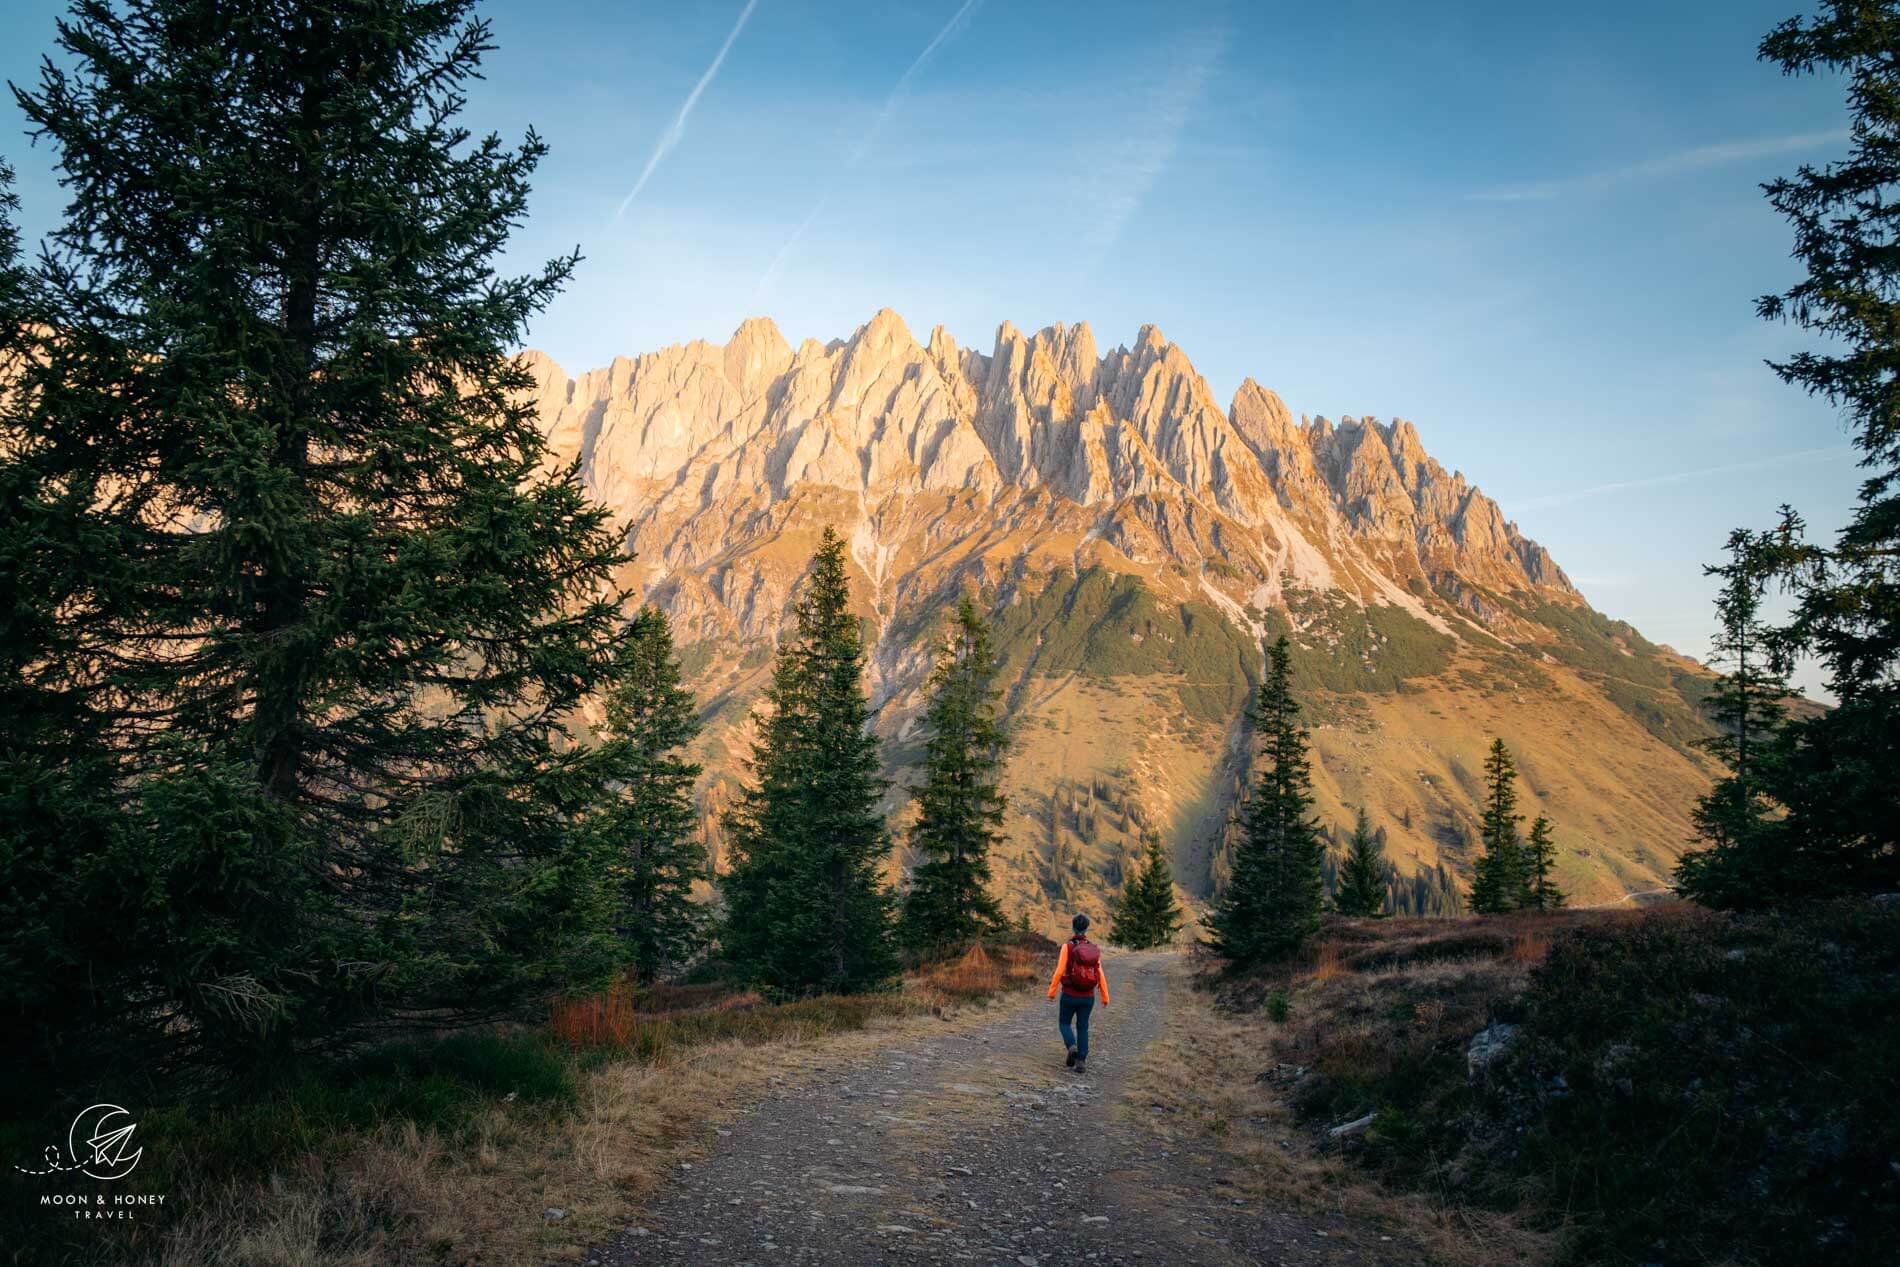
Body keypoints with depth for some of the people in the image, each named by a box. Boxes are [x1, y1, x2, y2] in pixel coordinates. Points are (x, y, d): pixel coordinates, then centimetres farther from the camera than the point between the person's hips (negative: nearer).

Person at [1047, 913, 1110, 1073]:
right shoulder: (1093, 949, -2)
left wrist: (1051, 991, -4)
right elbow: (1100, 975, -2)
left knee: (1064, 1024, 17)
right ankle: (1081, 1063, 7)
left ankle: (1072, 1048, -10)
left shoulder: (1067, 946, -13)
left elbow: (1059, 971, -16)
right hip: (1088, 997, 3)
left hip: (1070, 995, -3)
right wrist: (1105, 997, 7)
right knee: (1082, 1028, 16)